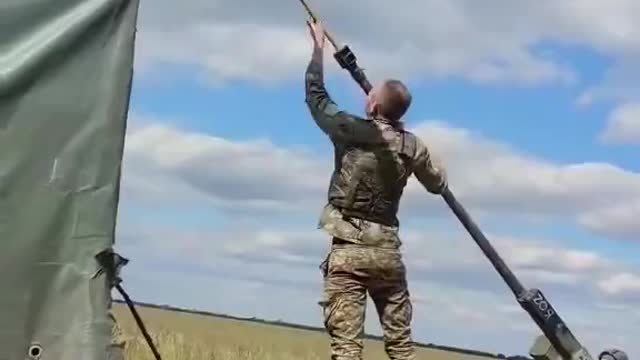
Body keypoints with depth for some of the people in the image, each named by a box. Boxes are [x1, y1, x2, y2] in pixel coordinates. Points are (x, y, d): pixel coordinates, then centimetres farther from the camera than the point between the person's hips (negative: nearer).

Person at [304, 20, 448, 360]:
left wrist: (319, 47, 18)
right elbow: (438, 185, 20)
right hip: (387, 251, 4)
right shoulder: (413, 146, 4)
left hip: (349, 249, -4)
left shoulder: (352, 130, -8)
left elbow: (315, 95, 6)